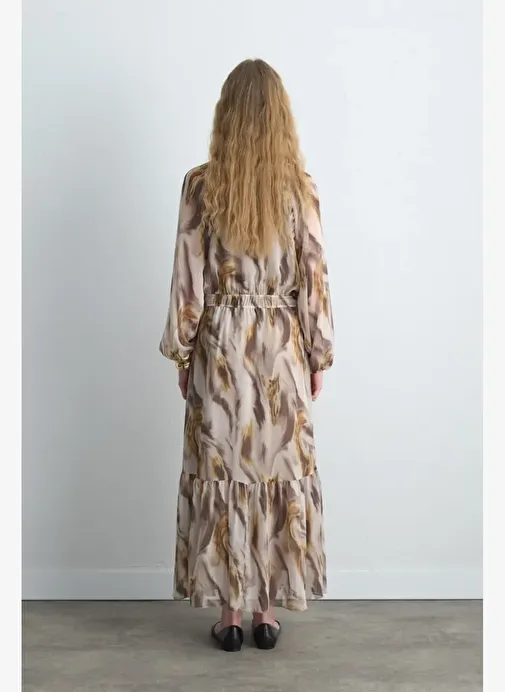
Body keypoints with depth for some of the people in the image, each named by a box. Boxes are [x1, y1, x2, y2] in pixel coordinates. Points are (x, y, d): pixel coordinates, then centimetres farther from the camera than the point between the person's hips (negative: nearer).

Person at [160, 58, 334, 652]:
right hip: (281, 348, 1)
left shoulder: (201, 184, -6)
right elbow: (313, 279, -3)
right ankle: (267, 609, 22)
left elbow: (188, 278, -5)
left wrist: (182, 353, 5)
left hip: (222, 347, -1)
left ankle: (230, 610, 19)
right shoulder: (299, 186, -4)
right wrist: (318, 356, 7)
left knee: (223, 471, 9)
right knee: (280, 470, 10)